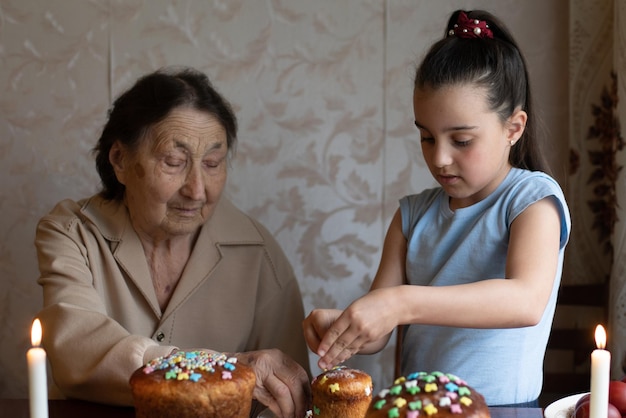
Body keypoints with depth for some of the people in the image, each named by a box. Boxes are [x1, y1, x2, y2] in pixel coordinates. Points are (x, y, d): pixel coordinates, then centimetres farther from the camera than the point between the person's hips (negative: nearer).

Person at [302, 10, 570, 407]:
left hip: (504, 405, -4)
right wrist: (340, 326, -16)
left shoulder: (533, 198, -4)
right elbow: (378, 330, 8)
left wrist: (403, 303, -31)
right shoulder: (414, 214, 10)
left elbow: (526, 302, -23)